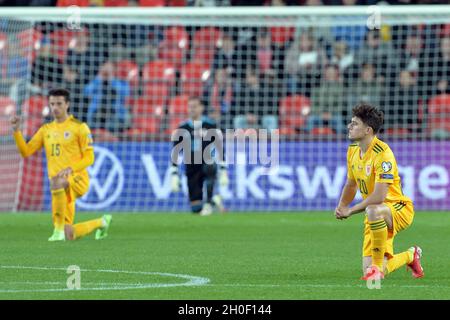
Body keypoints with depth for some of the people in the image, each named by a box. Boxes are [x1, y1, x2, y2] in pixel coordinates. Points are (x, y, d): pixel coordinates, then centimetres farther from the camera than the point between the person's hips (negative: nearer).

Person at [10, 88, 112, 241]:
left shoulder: (79, 127, -2)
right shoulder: (46, 130, 14)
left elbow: (89, 158, -7)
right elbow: (26, 151, 10)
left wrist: (70, 168, -24)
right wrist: (16, 130, -3)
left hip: (77, 179, -6)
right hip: (61, 187, 6)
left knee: (56, 182, -42)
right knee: (70, 235, 4)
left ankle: (59, 230, -32)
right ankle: (101, 222, 34)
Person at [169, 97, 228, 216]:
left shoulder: (210, 126, -2)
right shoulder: (182, 129, 3)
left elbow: (219, 150, 0)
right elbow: (175, 154, 6)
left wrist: (223, 172, -6)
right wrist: (174, 176, -1)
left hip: (206, 163, -2)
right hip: (191, 169, 2)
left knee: (210, 167, -41)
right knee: (196, 209, -6)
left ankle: (208, 203, -25)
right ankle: (214, 200, 27)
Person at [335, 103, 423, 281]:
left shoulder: (382, 153, -22)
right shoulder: (353, 150, 5)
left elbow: (379, 196, -28)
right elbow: (351, 184, 22)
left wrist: (350, 211, -19)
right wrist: (341, 207, 4)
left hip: (398, 208, -8)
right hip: (376, 217, 8)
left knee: (373, 211, -44)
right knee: (369, 272, -2)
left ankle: (378, 265, -25)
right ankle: (410, 256, 29)